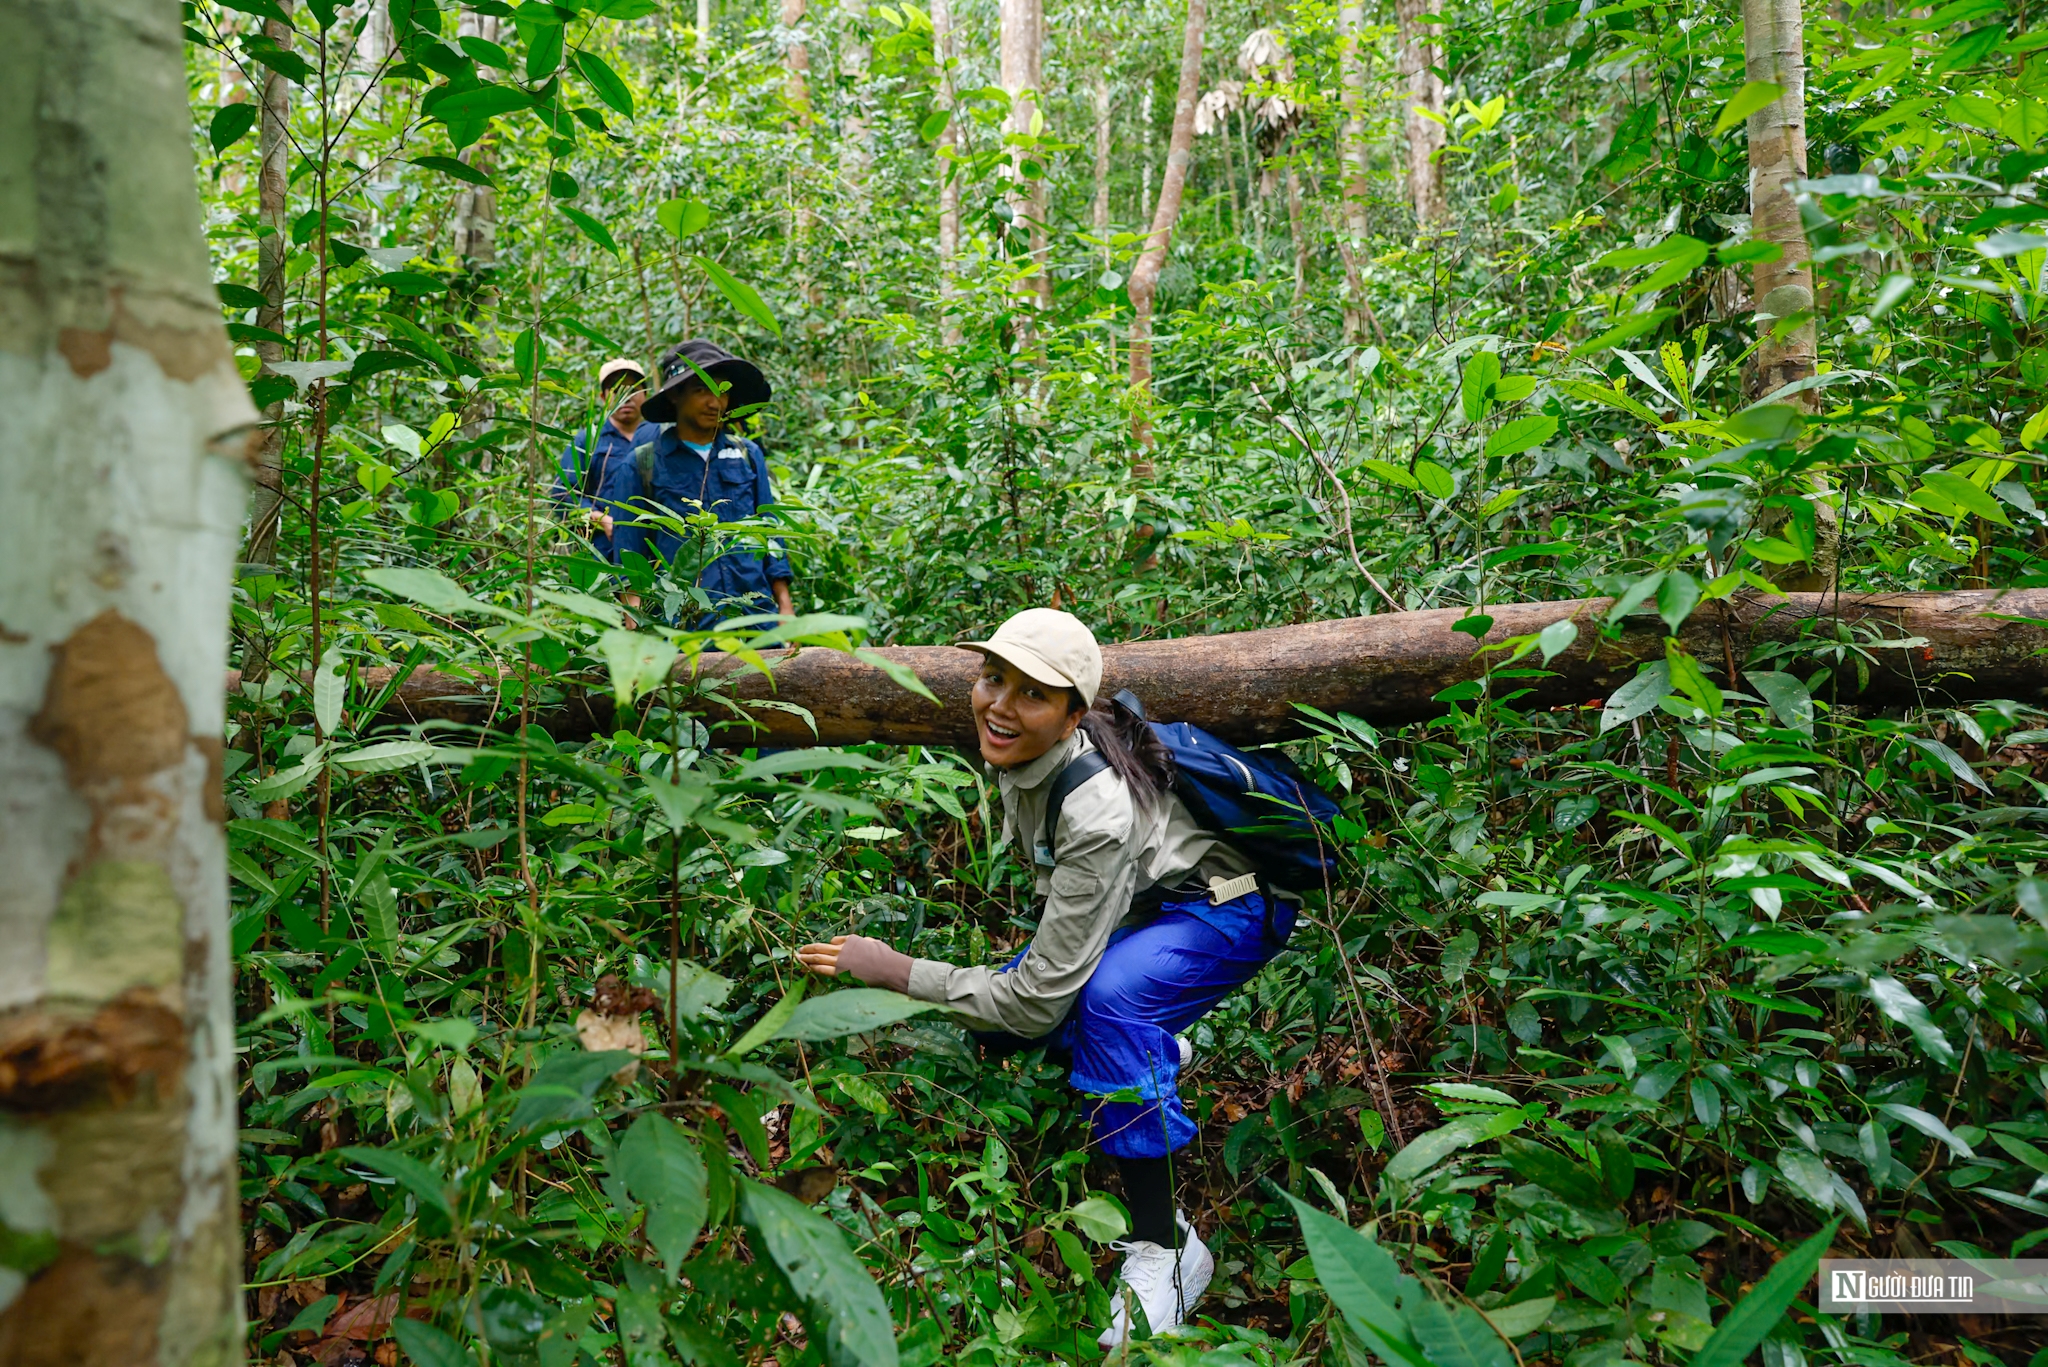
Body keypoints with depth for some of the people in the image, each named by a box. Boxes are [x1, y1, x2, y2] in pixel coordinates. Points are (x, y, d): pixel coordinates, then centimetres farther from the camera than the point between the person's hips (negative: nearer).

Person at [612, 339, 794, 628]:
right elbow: (630, 549, 6)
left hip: (757, 614, 3)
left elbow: (769, 534, 14)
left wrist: (785, 607, 8)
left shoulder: (748, 455, 13)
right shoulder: (644, 463, 6)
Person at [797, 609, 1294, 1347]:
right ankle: (1155, 1053, 25)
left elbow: (1040, 1001, -32)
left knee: (1107, 995, -37)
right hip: (1139, 901, 8)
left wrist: (895, 971, -29)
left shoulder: (1098, 809, -38)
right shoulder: (1021, 751, -15)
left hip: (1223, 912, -8)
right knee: (994, 1024, -1)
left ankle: (1166, 1250, -21)